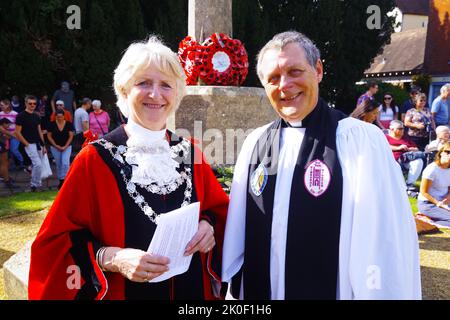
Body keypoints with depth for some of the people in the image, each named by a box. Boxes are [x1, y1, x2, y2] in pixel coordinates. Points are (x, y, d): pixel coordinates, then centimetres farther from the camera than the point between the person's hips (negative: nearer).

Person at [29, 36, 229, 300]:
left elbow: (220, 208, 8)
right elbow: (56, 241, -11)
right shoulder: (96, 159, -13)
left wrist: (210, 226, -12)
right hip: (123, 290, -3)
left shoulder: (189, 153, -3)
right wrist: (111, 258, -25)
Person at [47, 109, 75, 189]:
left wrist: (65, 146, -10)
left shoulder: (69, 124, -5)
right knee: (58, 165, 9)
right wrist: (56, 146, -8)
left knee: (65, 163, -17)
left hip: (66, 147, -1)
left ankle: (64, 179, -10)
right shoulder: (52, 124, -5)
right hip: (55, 147, 1)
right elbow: (49, 136, -1)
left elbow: (71, 136, -2)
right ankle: (61, 180, 22)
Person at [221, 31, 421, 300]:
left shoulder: (362, 140, -15)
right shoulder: (255, 143, 0)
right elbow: (236, 227, 4)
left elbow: (386, 244, -18)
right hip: (256, 291, 4)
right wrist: (233, 289, 6)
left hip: (332, 291, -4)